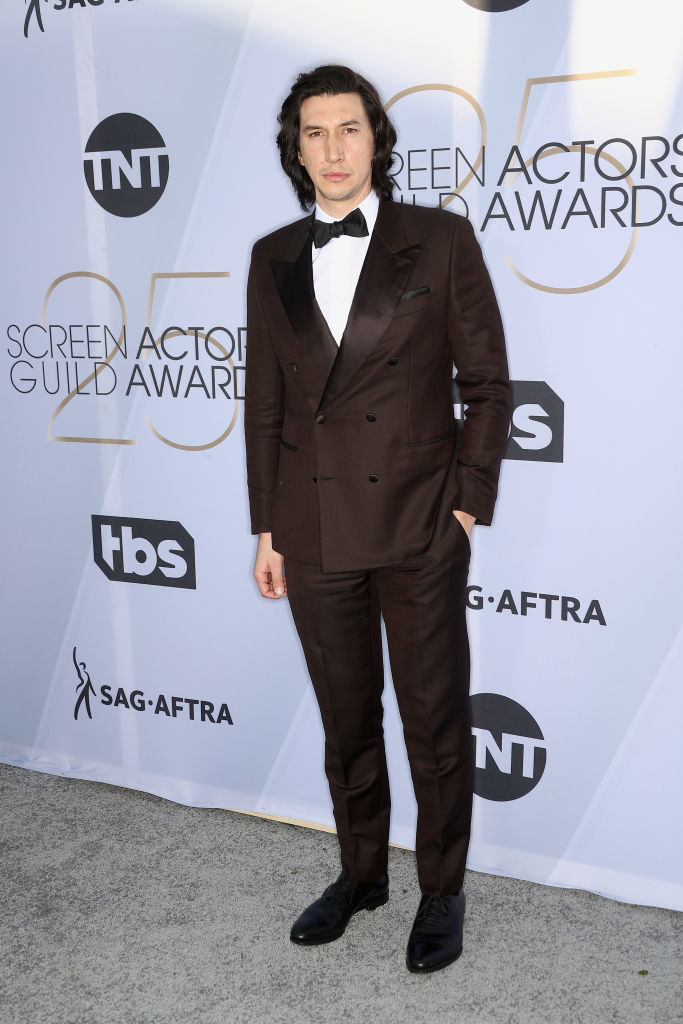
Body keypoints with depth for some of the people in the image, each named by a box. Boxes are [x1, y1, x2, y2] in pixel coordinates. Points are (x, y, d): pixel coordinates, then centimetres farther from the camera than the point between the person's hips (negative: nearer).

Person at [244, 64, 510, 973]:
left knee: (436, 722, 8)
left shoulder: (442, 241, -1)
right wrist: (267, 529, 7)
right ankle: (362, 874, 36)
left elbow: (487, 384, 0)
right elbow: (264, 401, 10)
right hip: (315, 533, 3)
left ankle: (443, 891, 28)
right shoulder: (273, 260, 8)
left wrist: (468, 505, -6)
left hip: (419, 529, -3)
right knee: (346, 721, 16)